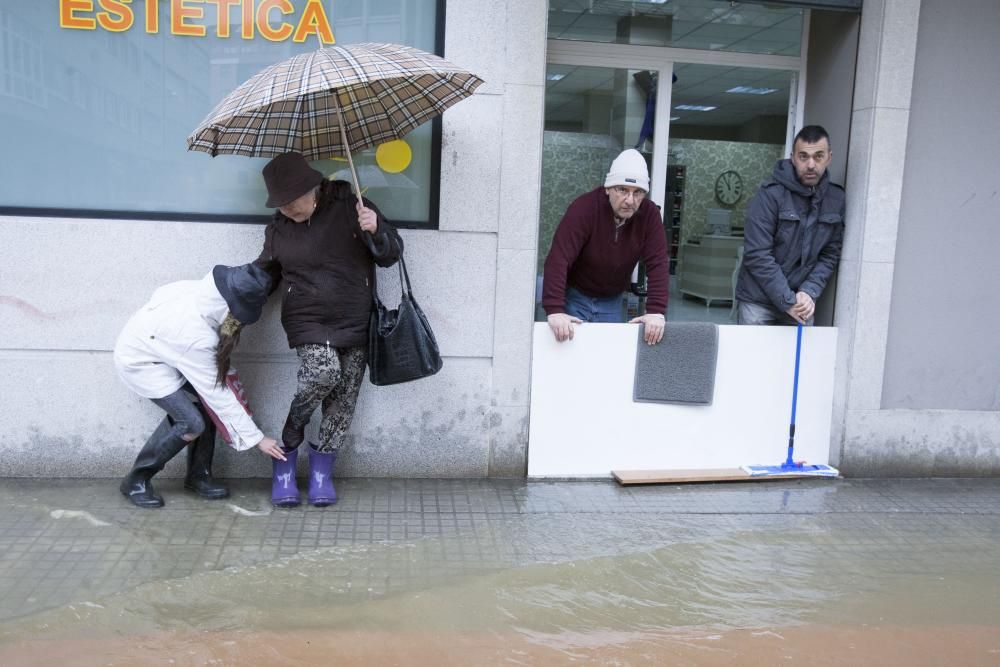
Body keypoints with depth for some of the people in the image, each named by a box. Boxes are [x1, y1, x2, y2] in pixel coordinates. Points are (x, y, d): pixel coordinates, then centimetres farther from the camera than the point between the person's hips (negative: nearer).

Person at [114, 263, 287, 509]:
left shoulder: (203, 290, -24)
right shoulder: (196, 337, -39)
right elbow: (218, 394, -30)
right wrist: (257, 438, -23)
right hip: (139, 363, -7)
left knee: (204, 400, -4)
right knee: (191, 422, -15)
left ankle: (198, 475, 11)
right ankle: (136, 481, 5)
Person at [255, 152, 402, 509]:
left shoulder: (350, 206, -5)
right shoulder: (278, 229, 4)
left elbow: (391, 255, -3)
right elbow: (264, 273, 21)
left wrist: (375, 231, -21)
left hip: (356, 324, 1)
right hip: (308, 321, 0)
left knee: (343, 399, 2)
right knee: (323, 372, -26)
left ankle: (321, 470, 20)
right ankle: (287, 452, -4)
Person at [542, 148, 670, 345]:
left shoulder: (650, 214, -14)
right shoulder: (584, 208, -25)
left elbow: (658, 264, -16)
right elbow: (558, 259, -32)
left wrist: (656, 311, -28)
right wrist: (555, 311, -40)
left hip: (611, 301, 4)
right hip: (574, 296, -3)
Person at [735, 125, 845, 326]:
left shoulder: (836, 199, 2)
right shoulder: (770, 195, -13)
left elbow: (830, 254, 4)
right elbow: (757, 254, -17)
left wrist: (809, 292, -11)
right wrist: (787, 301, -17)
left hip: (802, 303, 4)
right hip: (759, 301, -4)